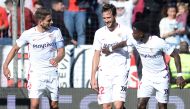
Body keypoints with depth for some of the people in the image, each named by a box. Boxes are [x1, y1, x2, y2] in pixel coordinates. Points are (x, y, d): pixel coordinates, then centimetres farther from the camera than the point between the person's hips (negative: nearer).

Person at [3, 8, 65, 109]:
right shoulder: (28, 34, -5)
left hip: (52, 73, 2)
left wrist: (56, 59, -21)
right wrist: (5, 66, 2)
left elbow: (61, 51, 2)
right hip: (35, 73, -2)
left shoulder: (56, 31, -2)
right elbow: (15, 48, 9)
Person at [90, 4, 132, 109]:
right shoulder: (99, 33, 7)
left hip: (120, 73, -3)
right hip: (104, 74, 3)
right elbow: (96, 56, 11)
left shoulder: (125, 31, -2)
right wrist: (93, 78, 5)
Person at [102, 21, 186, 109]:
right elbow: (124, 43, 17)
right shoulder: (135, 41, -7)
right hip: (146, 77, 5)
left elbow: (175, 55, -16)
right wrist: (110, 49, 33)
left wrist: (179, 75, -20)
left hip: (161, 78, -5)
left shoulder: (159, 42, -23)